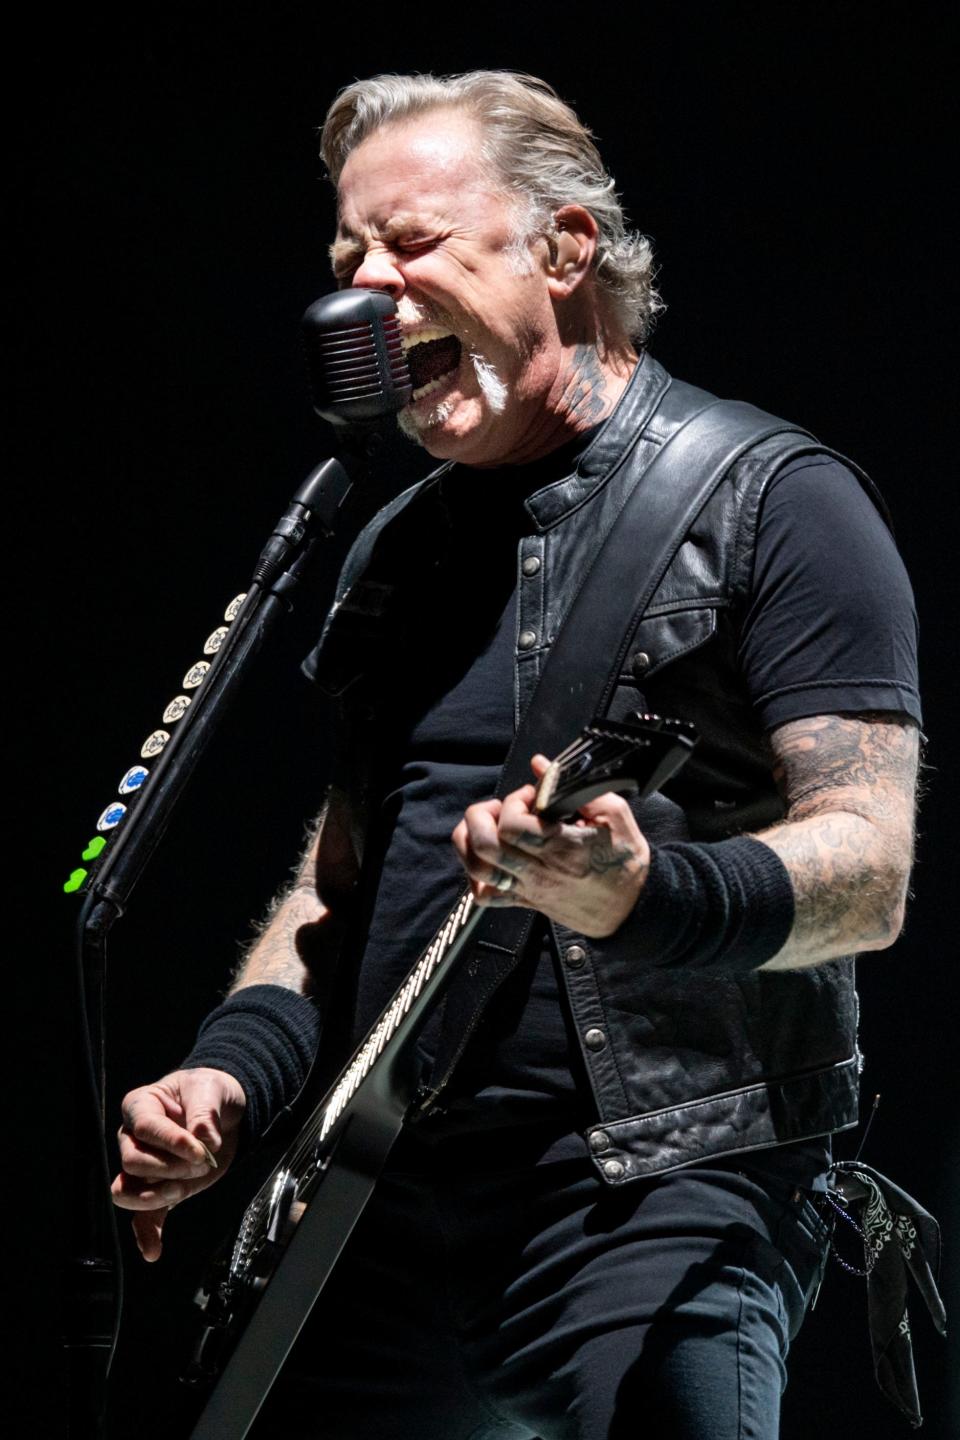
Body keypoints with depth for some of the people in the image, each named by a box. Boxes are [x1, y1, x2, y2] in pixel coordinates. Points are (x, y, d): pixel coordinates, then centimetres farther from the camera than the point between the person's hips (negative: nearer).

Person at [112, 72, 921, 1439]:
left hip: (655, 1208, -6)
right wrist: (232, 1073, 5)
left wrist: (645, 898, -31)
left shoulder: (770, 502, -3)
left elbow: (869, 873, -12)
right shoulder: (394, 547, 19)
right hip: (384, 1215, 6)